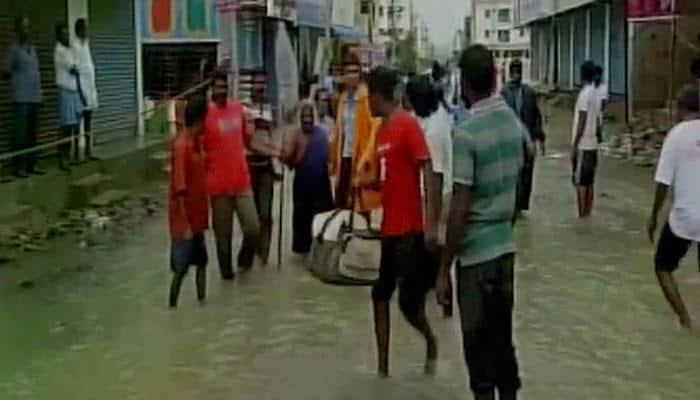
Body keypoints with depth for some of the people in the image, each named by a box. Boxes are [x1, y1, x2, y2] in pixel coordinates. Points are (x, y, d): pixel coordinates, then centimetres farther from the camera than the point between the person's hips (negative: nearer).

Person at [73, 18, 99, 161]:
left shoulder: (86, 44, 16)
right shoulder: (75, 45, -11)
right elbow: (76, 69, -16)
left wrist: (93, 88, 16)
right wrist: (80, 90, -20)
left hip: (90, 86, 9)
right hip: (81, 86, -9)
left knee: (89, 120, 11)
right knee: (80, 120, -8)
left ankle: (88, 151, 16)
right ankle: (77, 153, -7)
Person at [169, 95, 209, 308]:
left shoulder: (196, 141, 6)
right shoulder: (182, 145, -20)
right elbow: (179, 189, -22)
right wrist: (185, 225, -22)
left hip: (197, 217, 9)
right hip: (185, 221, -9)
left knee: (201, 263, 16)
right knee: (180, 269, 0)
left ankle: (202, 303, 27)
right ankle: (172, 308, 10)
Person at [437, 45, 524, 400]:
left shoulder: (465, 133, -17)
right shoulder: (514, 121, 5)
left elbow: (460, 208, -19)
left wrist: (443, 270, -12)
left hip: (475, 251, -7)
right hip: (506, 245, 7)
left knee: (479, 343, 3)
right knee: (502, 336, 17)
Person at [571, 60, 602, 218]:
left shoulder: (584, 94, -15)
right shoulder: (596, 94, 12)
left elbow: (581, 122, -18)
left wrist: (574, 146, -15)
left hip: (582, 145, -8)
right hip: (592, 144, 8)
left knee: (580, 182, -4)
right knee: (589, 181, 10)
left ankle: (582, 216, -3)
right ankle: (588, 214, 14)